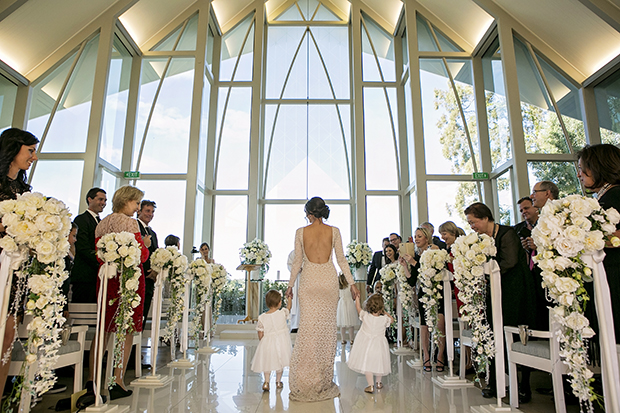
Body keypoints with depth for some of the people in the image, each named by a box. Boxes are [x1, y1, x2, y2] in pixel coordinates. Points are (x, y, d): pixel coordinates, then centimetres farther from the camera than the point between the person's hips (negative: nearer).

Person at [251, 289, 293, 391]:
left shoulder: (262, 318, -13)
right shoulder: (283, 313, -15)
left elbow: (260, 335, -6)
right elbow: (288, 307, 9)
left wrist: (262, 342, 13)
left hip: (267, 343, 0)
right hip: (281, 343, 0)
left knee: (267, 362, 18)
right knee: (280, 363, 19)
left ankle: (266, 382, 9)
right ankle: (278, 382, 30)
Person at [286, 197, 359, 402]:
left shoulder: (301, 232, -1)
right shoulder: (334, 231, 1)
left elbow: (297, 262, 2)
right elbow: (341, 260, 1)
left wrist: (290, 285, 13)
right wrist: (352, 283, 8)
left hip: (309, 280, -1)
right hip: (328, 279, 1)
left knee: (308, 327, 2)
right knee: (327, 327, 7)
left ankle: (306, 383, 7)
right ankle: (324, 382, 15)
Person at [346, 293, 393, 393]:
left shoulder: (365, 316, -17)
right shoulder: (384, 319, -14)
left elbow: (357, 306, 0)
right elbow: (392, 320, 10)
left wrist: (357, 296, 12)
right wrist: (384, 312, 9)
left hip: (366, 344, -2)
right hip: (379, 345, 2)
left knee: (367, 364, 8)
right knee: (378, 363, 19)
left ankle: (371, 386, 8)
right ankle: (378, 382, 35)